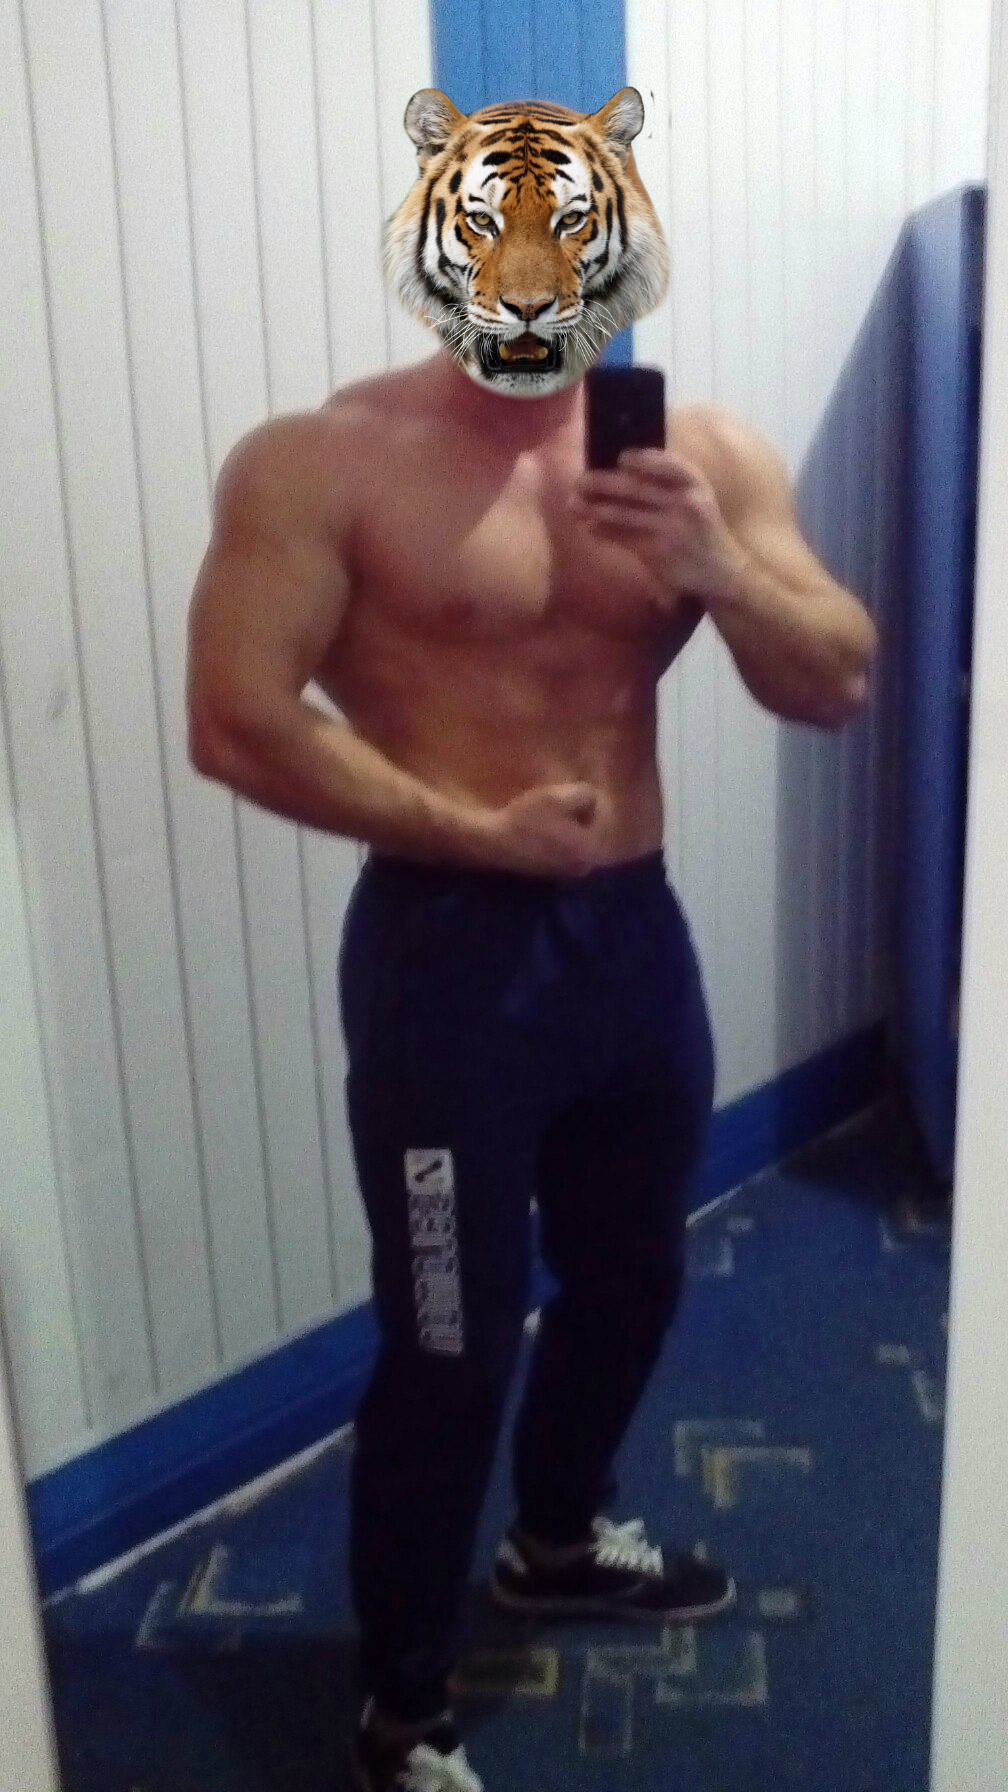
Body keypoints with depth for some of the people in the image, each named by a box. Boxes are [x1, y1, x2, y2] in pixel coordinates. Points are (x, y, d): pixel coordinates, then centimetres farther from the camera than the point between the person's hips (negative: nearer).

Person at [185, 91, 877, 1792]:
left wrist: (715, 566, -19)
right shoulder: (321, 464, -10)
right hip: (447, 952, -6)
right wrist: (476, 830, -16)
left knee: (632, 1275, 23)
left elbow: (840, 688, -1)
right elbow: (238, 722, -16)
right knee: (449, 1348, 3)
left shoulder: (705, 450, 3)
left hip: (637, 931, 6)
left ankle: (559, 1538, 53)